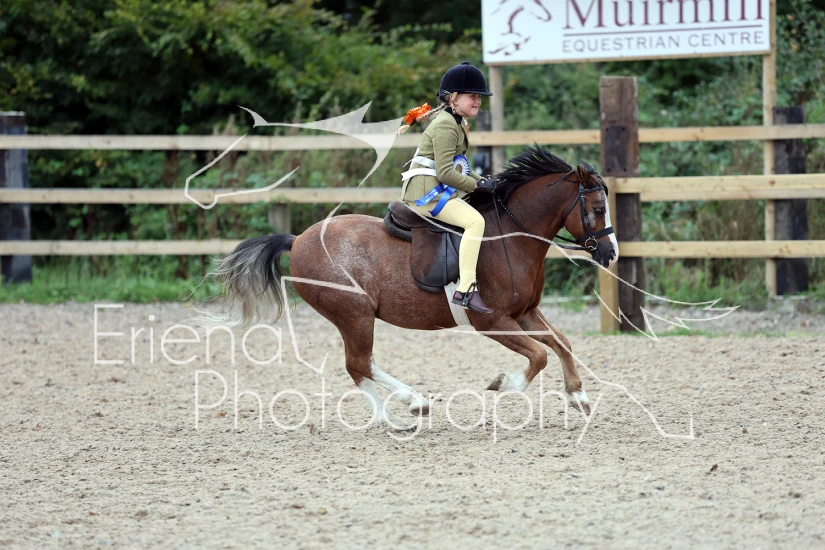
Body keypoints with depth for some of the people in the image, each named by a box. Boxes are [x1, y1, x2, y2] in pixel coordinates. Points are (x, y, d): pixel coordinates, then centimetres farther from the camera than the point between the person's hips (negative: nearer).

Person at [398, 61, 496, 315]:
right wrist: (477, 185, -15)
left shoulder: (456, 123, 17)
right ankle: (466, 289, -33)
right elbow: (445, 173, -22)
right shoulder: (445, 126, -15)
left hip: (438, 191, 11)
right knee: (475, 220, -27)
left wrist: (481, 180, 7)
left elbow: (457, 166, 22)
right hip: (426, 192, -11)